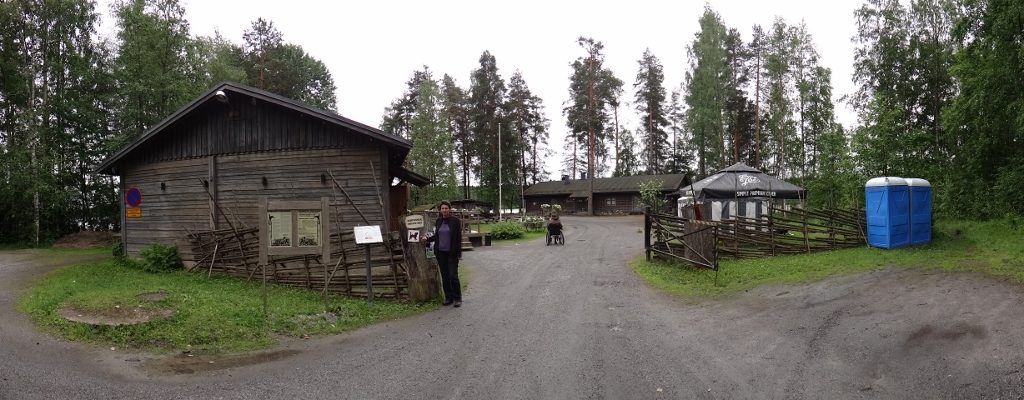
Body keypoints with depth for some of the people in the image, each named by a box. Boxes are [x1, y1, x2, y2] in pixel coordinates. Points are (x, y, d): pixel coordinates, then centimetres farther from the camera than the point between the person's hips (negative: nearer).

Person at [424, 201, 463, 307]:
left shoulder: (455, 220, -5)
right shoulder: (438, 221, 8)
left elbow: (459, 237, -6)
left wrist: (458, 252, -10)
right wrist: (428, 239, 10)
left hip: (452, 253, -5)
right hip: (441, 252, 5)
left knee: (453, 276, -7)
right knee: (444, 276, 8)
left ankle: (457, 298, 3)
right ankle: (448, 298, 16)